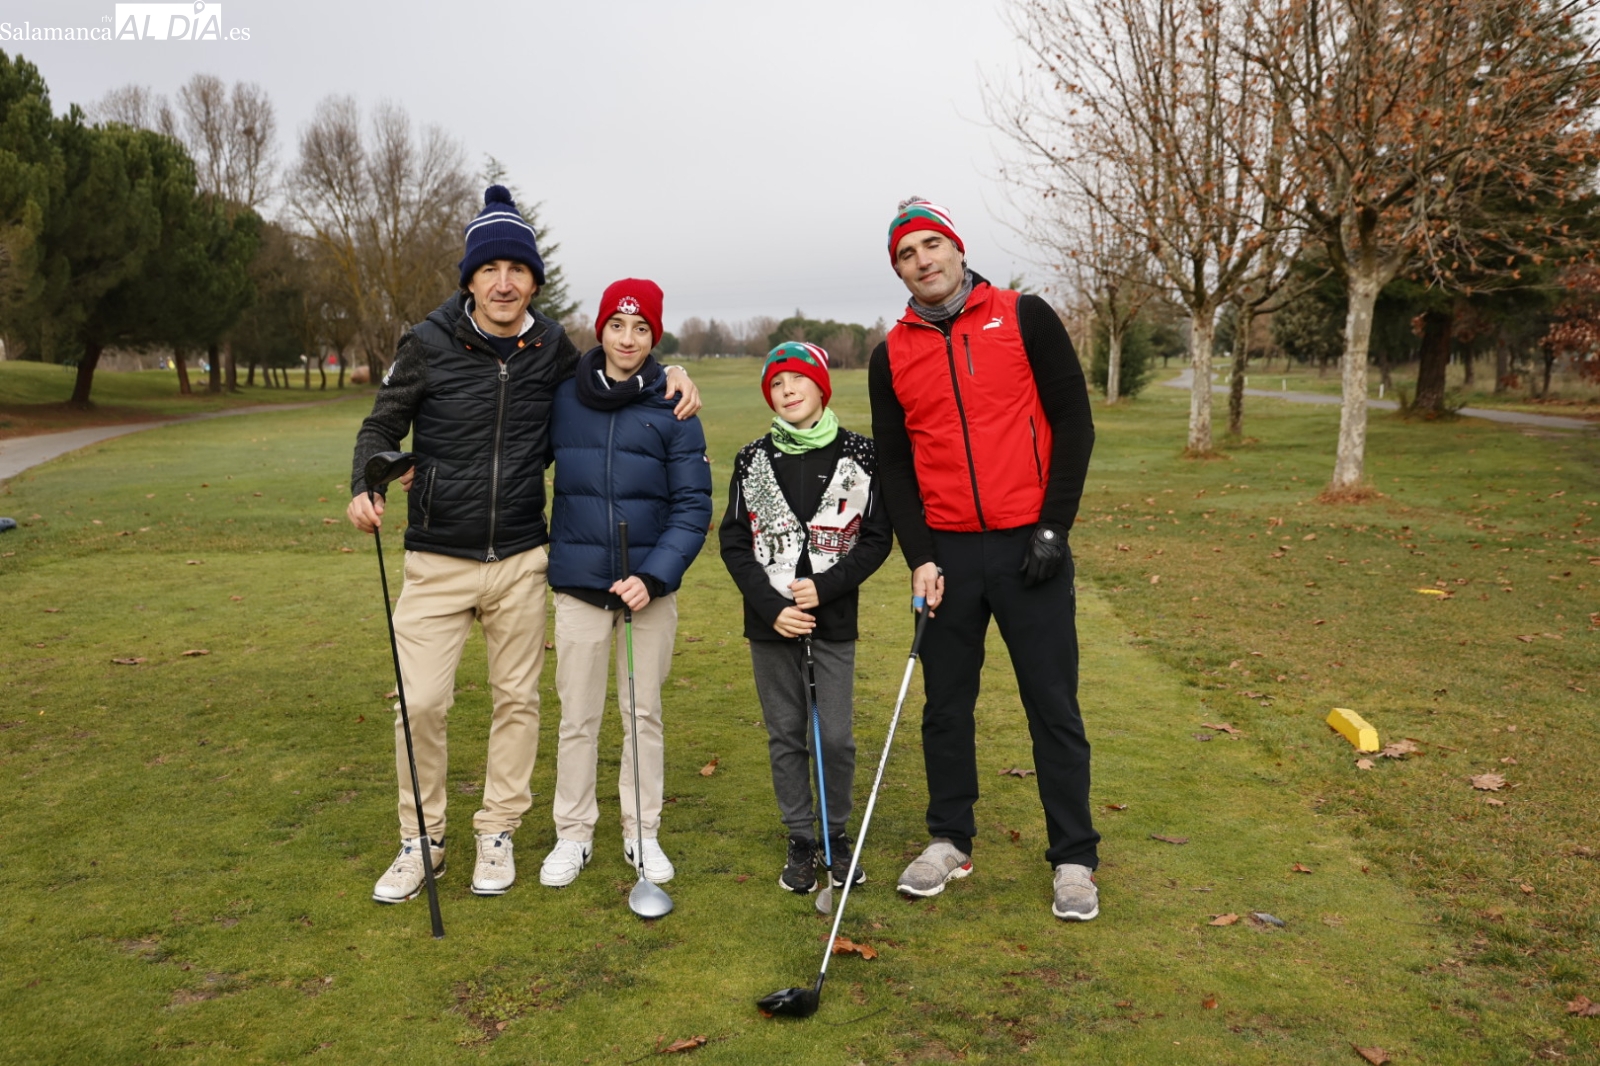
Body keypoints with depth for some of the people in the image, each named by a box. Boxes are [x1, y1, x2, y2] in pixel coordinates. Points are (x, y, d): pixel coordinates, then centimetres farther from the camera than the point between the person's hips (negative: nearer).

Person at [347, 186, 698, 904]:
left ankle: (497, 832, 28)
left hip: (521, 561, 2)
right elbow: (383, 425, 1)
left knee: (518, 698, 10)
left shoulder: (551, 347, 1)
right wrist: (365, 486, -19)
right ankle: (420, 839, 20)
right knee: (420, 703, -3)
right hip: (438, 562, -2)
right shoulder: (430, 343, -6)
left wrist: (669, 373, 2)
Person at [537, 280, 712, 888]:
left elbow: (693, 507, -5)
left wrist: (654, 576, -16)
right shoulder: (562, 400, 1)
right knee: (578, 716, 7)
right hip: (578, 584, 1)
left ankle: (643, 833, 25)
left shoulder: (672, 410, -4)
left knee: (645, 713, 10)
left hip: (650, 585, 0)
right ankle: (573, 834, 22)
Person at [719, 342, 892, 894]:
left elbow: (877, 537, 0)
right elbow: (733, 541, 3)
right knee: (786, 735, 9)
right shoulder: (752, 459, 3)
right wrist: (772, 607, -9)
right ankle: (800, 842, 24)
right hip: (770, 622, 2)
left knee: (836, 737, 0)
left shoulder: (858, 454, -1)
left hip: (833, 620, -1)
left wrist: (825, 586, -13)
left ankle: (836, 835, 23)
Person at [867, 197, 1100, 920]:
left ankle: (1074, 859, 16)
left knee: (1053, 706, 3)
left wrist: (1053, 528, -8)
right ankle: (950, 841, 27)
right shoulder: (892, 355, 7)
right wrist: (919, 557, -4)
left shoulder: (1025, 318, 0)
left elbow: (1073, 422, -1)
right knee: (946, 705, 10)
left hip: (1028, 547, -2)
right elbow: (893, 463, 7)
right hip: (947, 553, 3)